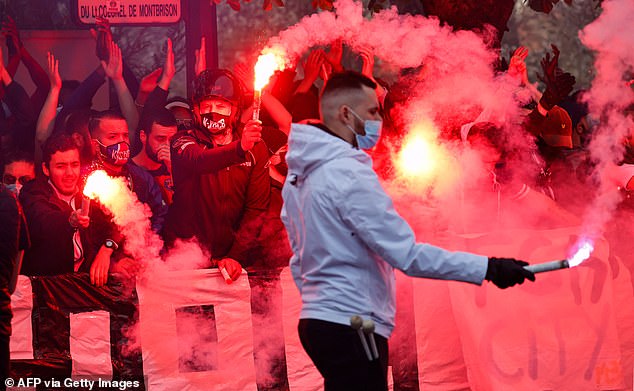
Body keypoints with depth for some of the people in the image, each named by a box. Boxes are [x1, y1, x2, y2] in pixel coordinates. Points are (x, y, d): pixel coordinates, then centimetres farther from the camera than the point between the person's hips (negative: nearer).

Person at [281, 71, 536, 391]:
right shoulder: (348, 175, -16)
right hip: (352, 326, -10)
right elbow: (409, 255, -20)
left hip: (316, 323, 10)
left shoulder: (299, 175, 13)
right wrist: (488, 268, -17)